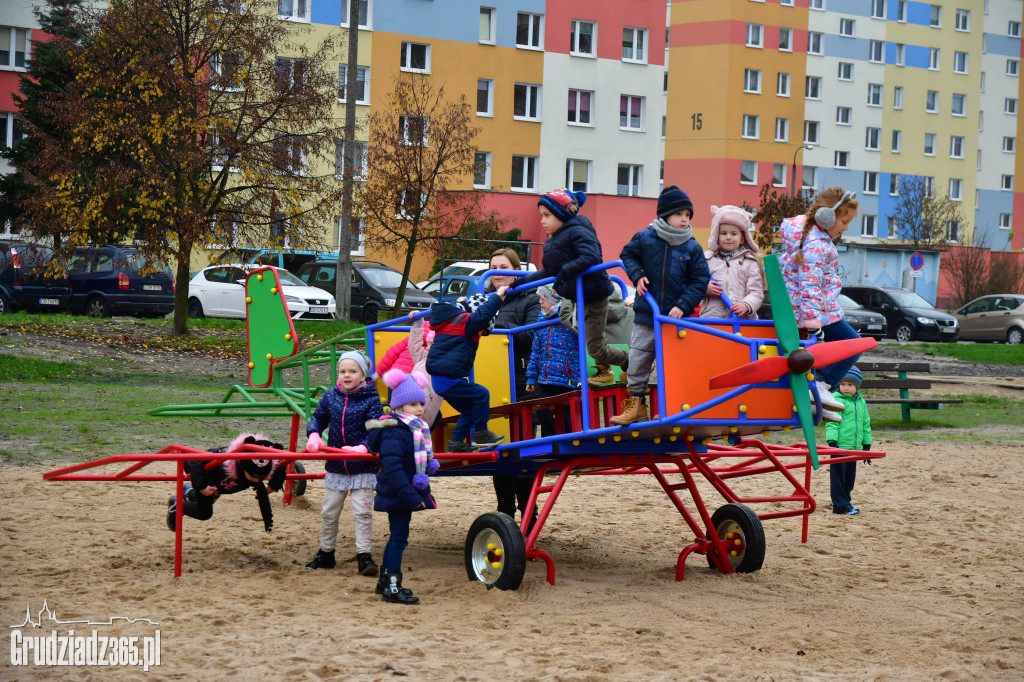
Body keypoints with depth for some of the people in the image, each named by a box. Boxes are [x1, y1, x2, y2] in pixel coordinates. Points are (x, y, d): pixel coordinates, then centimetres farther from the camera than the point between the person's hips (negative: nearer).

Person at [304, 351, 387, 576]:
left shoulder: (371, 400, -10)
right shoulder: (331, 396, 2)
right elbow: (317, 418, 14)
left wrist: (364, 447, -36)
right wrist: (313, 435, -8)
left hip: (363, 467, -5)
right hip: (336, 466, 5)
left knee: (362, 512, -8)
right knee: (329, 513, 14)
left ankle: (364, 556, -2)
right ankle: (325, 553, 29)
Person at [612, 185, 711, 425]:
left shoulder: (692, 248, -2)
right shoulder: (645, 238, -2)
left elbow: (700, 280, -1)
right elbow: (627, 255, 15)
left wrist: (683, 305, -11)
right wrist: (637, 275, -4)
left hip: (676, 317, -1)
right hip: (646, 316, 1)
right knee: (637, 360, 6)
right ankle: (635, 404, 18)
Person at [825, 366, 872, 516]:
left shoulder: (861, 402, 12)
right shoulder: (837, 400, -8)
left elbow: (866, 424, 20)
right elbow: (832, 422, -12)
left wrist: (866, 445, 19)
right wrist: (832, 442, -19)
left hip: (854, 447, 7)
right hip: (840, 446, -6)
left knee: (850, 477, 13)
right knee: (838, 476, -2)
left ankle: (845, 501, 25)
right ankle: (841, 506, 3)